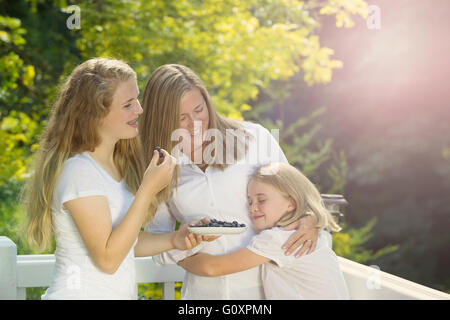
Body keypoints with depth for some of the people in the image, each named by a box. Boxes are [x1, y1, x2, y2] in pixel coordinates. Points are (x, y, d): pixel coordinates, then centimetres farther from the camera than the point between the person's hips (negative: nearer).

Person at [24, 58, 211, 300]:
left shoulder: (118, 164, 8)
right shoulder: (79, 171, -18)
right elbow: (107, 259, -20)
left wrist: (173, 240, -2)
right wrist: (148, 190, -22)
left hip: (121, 293, 7)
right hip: (79, 292, -7)